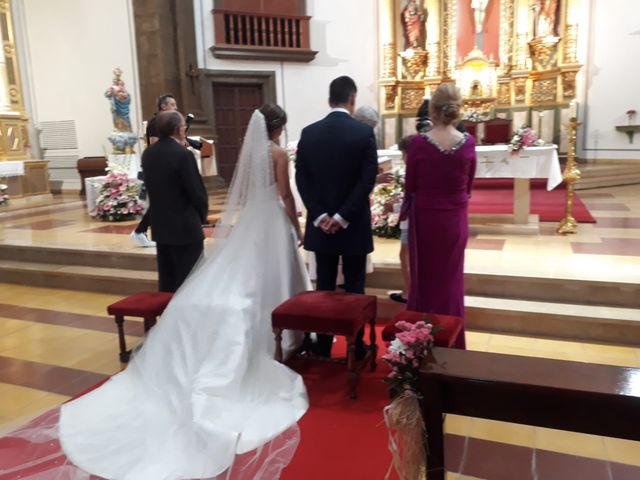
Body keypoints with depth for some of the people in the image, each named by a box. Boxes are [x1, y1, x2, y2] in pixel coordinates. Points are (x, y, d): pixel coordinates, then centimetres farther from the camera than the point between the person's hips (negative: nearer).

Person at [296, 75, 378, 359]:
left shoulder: (309, 133, 0)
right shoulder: (364, 132, -8)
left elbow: (301, 179, -3)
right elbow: (368, 180, -14)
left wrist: (319, 215, -5)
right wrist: (342, 216, -12)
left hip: (320, 224, 3)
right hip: (354, 224, -2)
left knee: (324, 286, 12)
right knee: (354, 287, 8)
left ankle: (323, 345, 22)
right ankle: (356, 346, 18)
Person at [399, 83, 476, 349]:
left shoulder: (418, 142, -15)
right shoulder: (468, 143, -8)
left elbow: (409, 186, -5)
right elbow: (469, 185, 4)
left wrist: (406, 210, 14)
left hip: (425, 217, -2)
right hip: (455, 218, 2)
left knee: (424, 278, 16)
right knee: (451, 279, 17)